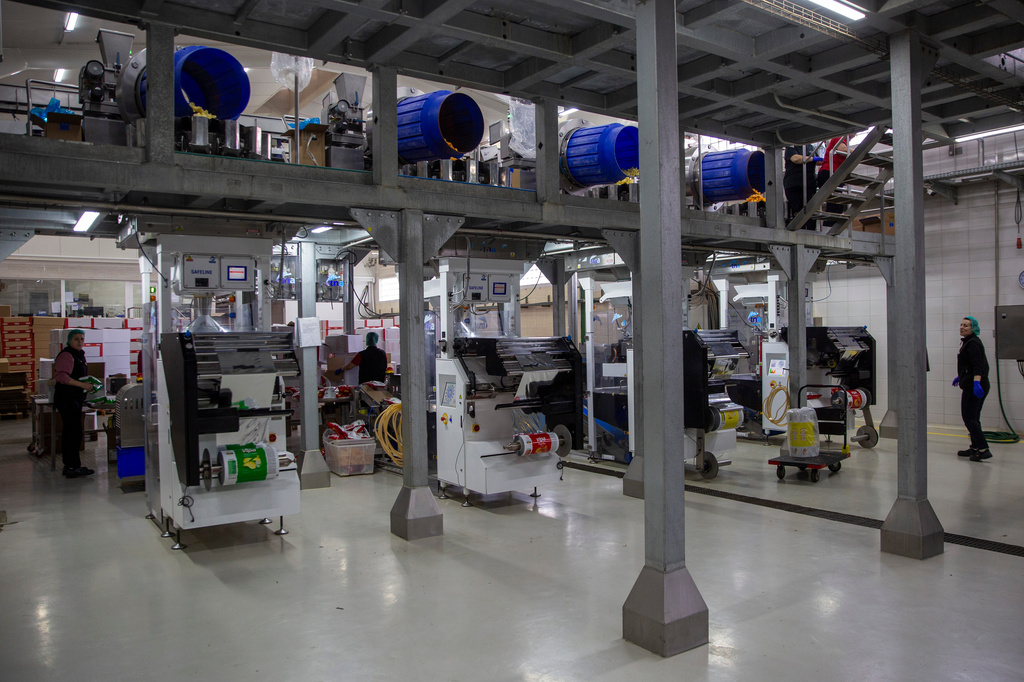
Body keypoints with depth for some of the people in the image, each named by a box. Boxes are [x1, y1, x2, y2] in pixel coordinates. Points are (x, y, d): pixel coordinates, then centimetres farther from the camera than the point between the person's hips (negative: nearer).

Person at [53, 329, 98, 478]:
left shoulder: (80, 355, 17)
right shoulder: (66, 355, -13)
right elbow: (61, 376, -23)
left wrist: (89, 384, 12)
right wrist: (82, 385, -24)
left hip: (76, 398, 10)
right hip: (67, 398, -10)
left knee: (69, 432, 12)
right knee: (75, 432, -11)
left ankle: (69, 466, 17)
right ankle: (73, 467, -8)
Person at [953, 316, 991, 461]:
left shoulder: (973, 343, -14)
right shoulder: (967, 342, 17)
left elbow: (977, 365, -25)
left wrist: (976, 382, -35)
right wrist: (960, 377, 41)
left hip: (973, 387, -11)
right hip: (974, 386, 11)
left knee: (969, 418, -10)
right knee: (973, 418, 15)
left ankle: (983, 449, -12)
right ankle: (975, 448, 22)